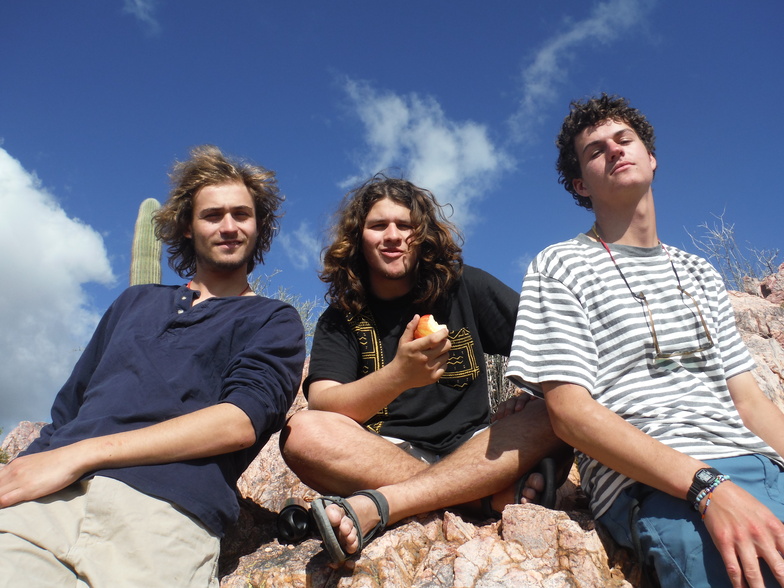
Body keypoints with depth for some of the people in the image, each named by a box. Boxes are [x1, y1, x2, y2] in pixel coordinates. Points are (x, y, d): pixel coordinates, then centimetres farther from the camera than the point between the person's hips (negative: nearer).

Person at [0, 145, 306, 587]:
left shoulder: (274, 321, 13)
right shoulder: (135, 302, 28)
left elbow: (242, 421, -5)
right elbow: (68, 408, 24)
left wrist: (80, 454, -11)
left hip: (166, 508, -2)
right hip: (46, 497, 3)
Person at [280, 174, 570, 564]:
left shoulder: (464, 288, 5)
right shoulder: (340, 320, 3)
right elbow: (321, 406, -13)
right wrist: (399, 376, -31)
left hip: (471, 448, 1)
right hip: (383, 456, 0)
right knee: (303, 433, -28)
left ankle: (371, 509, -35)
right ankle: (502, 493, -28)